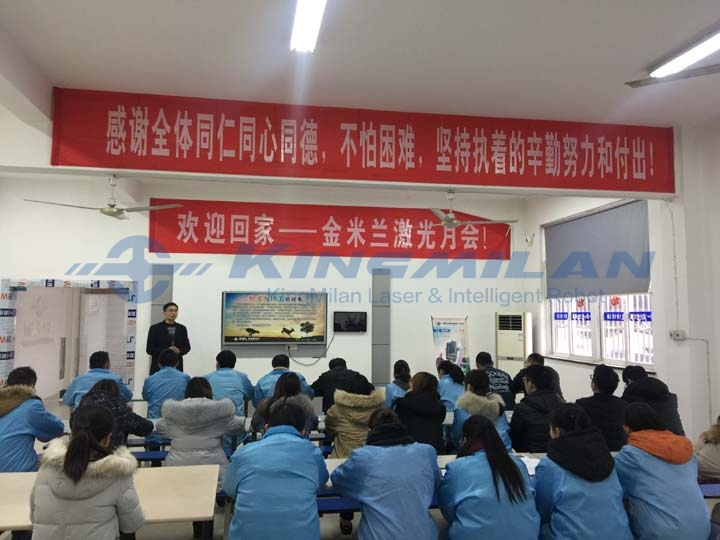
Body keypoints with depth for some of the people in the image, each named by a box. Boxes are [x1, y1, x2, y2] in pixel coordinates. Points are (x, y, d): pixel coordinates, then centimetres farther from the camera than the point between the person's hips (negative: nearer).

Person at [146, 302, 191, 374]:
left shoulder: (182, 329, 10)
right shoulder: (155, 328, 1)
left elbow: (187, 347, 13)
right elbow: (149, 349, -2)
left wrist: (179, 351, -9)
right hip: (158, 368, -2)